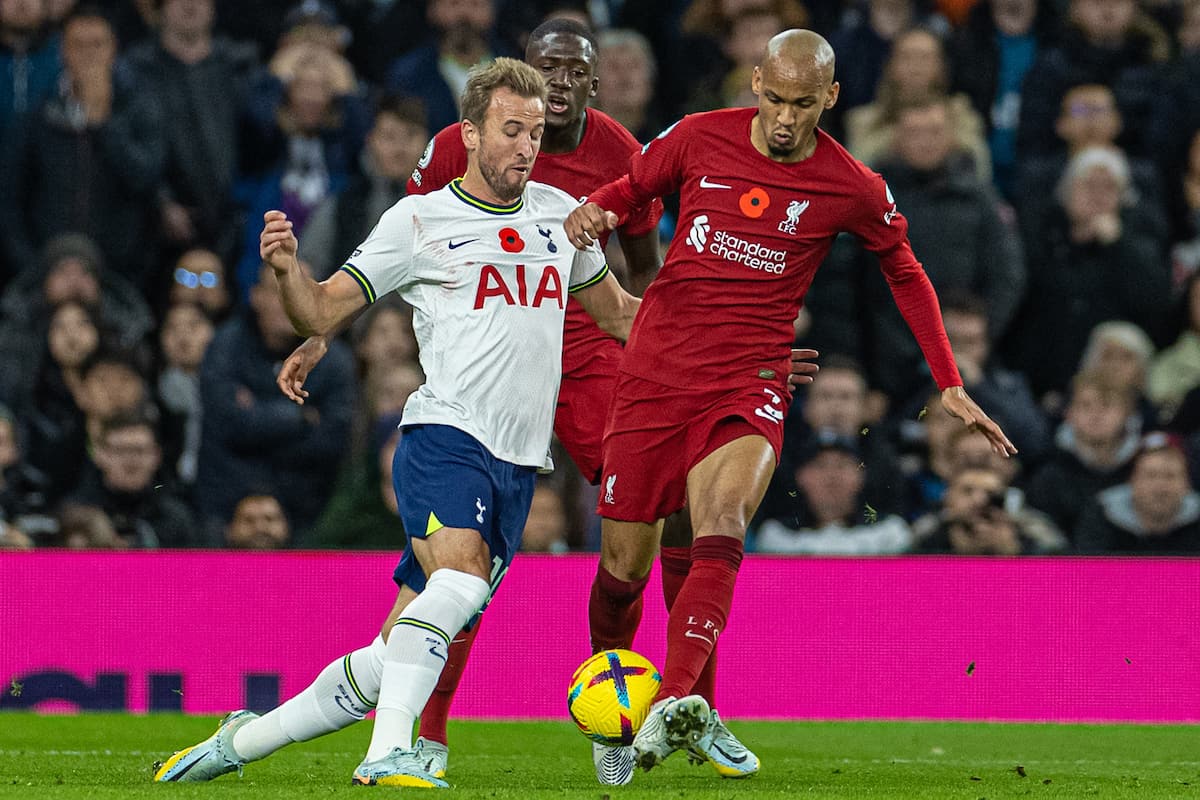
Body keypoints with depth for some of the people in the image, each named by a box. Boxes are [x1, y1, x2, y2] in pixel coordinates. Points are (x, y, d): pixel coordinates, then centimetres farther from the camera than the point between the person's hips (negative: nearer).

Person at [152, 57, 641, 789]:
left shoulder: (559, 213, 16)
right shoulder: (419, 221, 2)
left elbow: (618, 314, 31)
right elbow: (322, 314, 2)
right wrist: (287, 267, -18)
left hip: (519, 466, 4)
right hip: (445, 434, -4)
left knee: (393, 661, -1)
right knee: (459, 575, -35)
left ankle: (241, 741, 11)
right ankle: (389, 754, -40)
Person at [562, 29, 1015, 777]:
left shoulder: (854, 189, -1)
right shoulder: (700, 138, 0)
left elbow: (906, 274, 15)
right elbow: (631, 187, 17)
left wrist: (950, 387, 13)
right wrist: (595, 211, -8)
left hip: (750, 379, -2)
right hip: (657, 369, 2)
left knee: (723, 519, -30)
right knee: (624, 562, 1)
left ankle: (673, 704, -44)